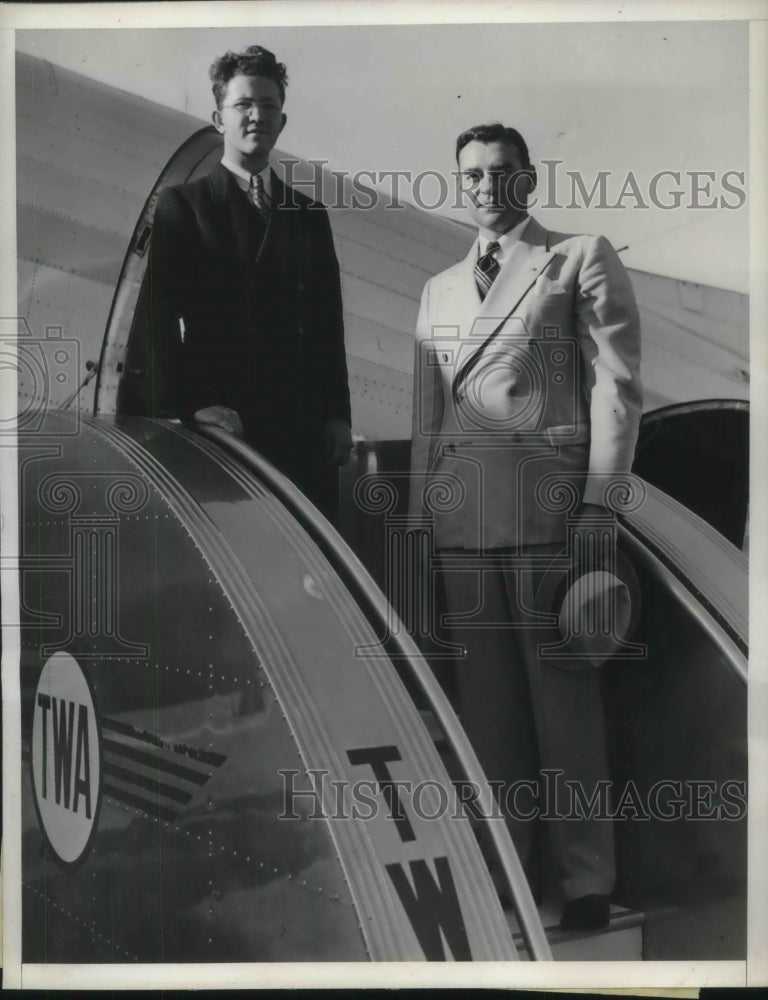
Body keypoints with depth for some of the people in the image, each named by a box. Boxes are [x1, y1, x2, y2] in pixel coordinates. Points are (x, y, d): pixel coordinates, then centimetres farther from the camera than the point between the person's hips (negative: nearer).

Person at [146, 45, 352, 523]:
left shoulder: (309, 214, 19)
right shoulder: (181, 206, 6)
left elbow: (330, 326, 16)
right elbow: (161, 318, -4)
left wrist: (338, 415, 7)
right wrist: (192, 404, -16)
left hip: (305, 429, 4)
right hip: (219, 428, -4)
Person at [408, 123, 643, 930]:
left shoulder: (582, 259, 8)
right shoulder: (439, 290, 23)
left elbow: (616, 384, 0)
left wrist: (598, 502, -10)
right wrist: (418, 511, 11)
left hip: (548, 498, -4)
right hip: (460, 513, 5)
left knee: (563, 694, -3)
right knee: (484, 701, 6)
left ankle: (585, 880, 7)